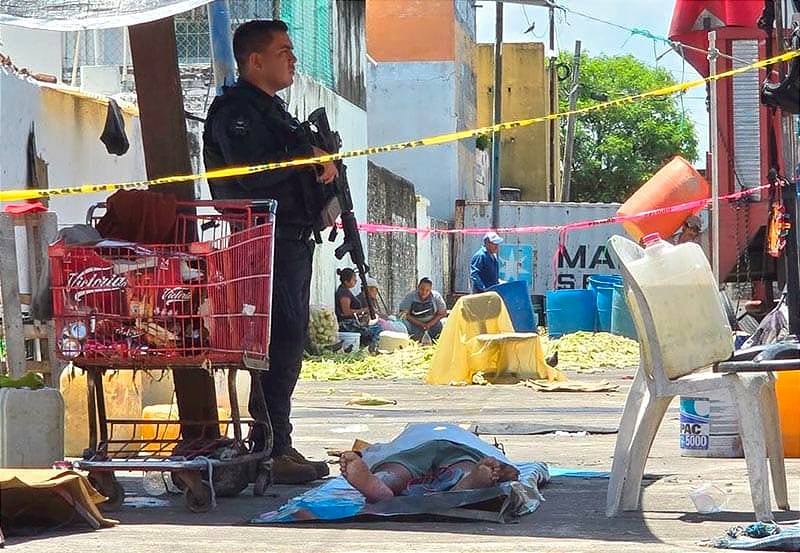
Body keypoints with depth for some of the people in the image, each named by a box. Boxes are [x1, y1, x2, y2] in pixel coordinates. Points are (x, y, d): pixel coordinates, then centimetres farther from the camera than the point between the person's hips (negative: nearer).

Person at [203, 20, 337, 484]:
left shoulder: (273, 110, 23)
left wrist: (322, 172, 10)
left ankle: (280, 445, 17)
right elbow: (251, 171, -24)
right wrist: (309, 157, -14)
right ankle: (271, 451, -11)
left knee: (290, 343, 11)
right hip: (266, 241, -10)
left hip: (293, 241, 10)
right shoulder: (236, 111, -10)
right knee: (281, 344, -13)